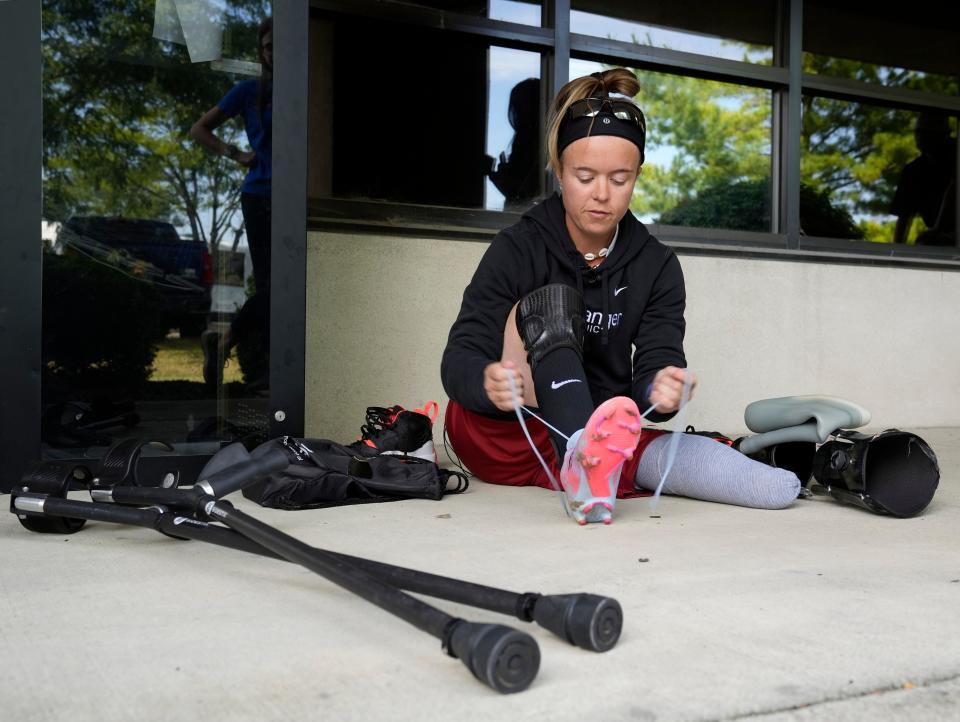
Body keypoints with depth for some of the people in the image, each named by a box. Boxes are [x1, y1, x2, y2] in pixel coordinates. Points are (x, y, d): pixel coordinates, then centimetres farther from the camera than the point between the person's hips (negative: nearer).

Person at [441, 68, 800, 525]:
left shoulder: (656, 266, 3)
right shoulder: (518, 248, -7)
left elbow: (657, 361, -10)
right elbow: (459, 358, -18)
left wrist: (662, 389, -37)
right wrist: (488, 382, -44)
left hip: (598, 436, 2)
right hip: (496, 434, -1)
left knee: (778, 487, -20)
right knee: (552, 303, -31)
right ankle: (581, 458, -49)